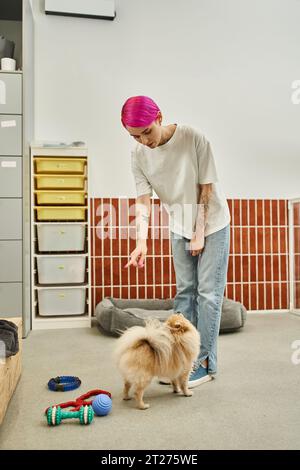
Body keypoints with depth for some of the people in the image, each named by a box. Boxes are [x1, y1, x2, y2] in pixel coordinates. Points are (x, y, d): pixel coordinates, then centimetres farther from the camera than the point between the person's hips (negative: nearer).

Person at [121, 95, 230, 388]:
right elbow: (143, 200, -12)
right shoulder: (139, 155, -10)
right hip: (179, 228, 4)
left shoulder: (193, 139, -21)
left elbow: (206, 188, -17)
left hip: (211, 223, -4)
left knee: (208, 292, -4)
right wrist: (141, 241, -25)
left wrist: (199, 233, -14)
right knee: (185, 290, 9)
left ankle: (206, 363, 5)